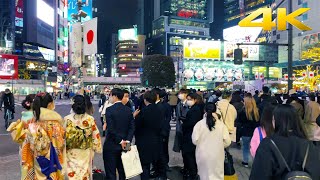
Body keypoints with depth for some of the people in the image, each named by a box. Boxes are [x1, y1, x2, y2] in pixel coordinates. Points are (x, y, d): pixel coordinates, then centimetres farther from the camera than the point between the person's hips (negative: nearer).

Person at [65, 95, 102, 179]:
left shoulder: (67, 119, -13)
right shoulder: (90, 119, -12)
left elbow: (64, 135, -6)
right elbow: (96, 135, -4)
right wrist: (97, 148, 10)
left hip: (72, 152, -1)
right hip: (85, 152, 1)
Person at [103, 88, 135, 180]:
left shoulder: (109, 110, -14)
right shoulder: (128, 110, 2)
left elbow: (111, 129, -19)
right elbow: (132, 127, -3)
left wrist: (120, 141, -11)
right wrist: (127, 140, -6)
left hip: (111, 145, -5)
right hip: (124, 145, 6)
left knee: (111, 172, 5)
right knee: (122, 171, 17)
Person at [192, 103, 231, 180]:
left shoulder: (199, 124, -11)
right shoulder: (221, 124, -11)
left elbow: (195, 140, -11)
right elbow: (227, 142, -9)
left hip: (203, 155, 1)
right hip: (217, 155, 0)